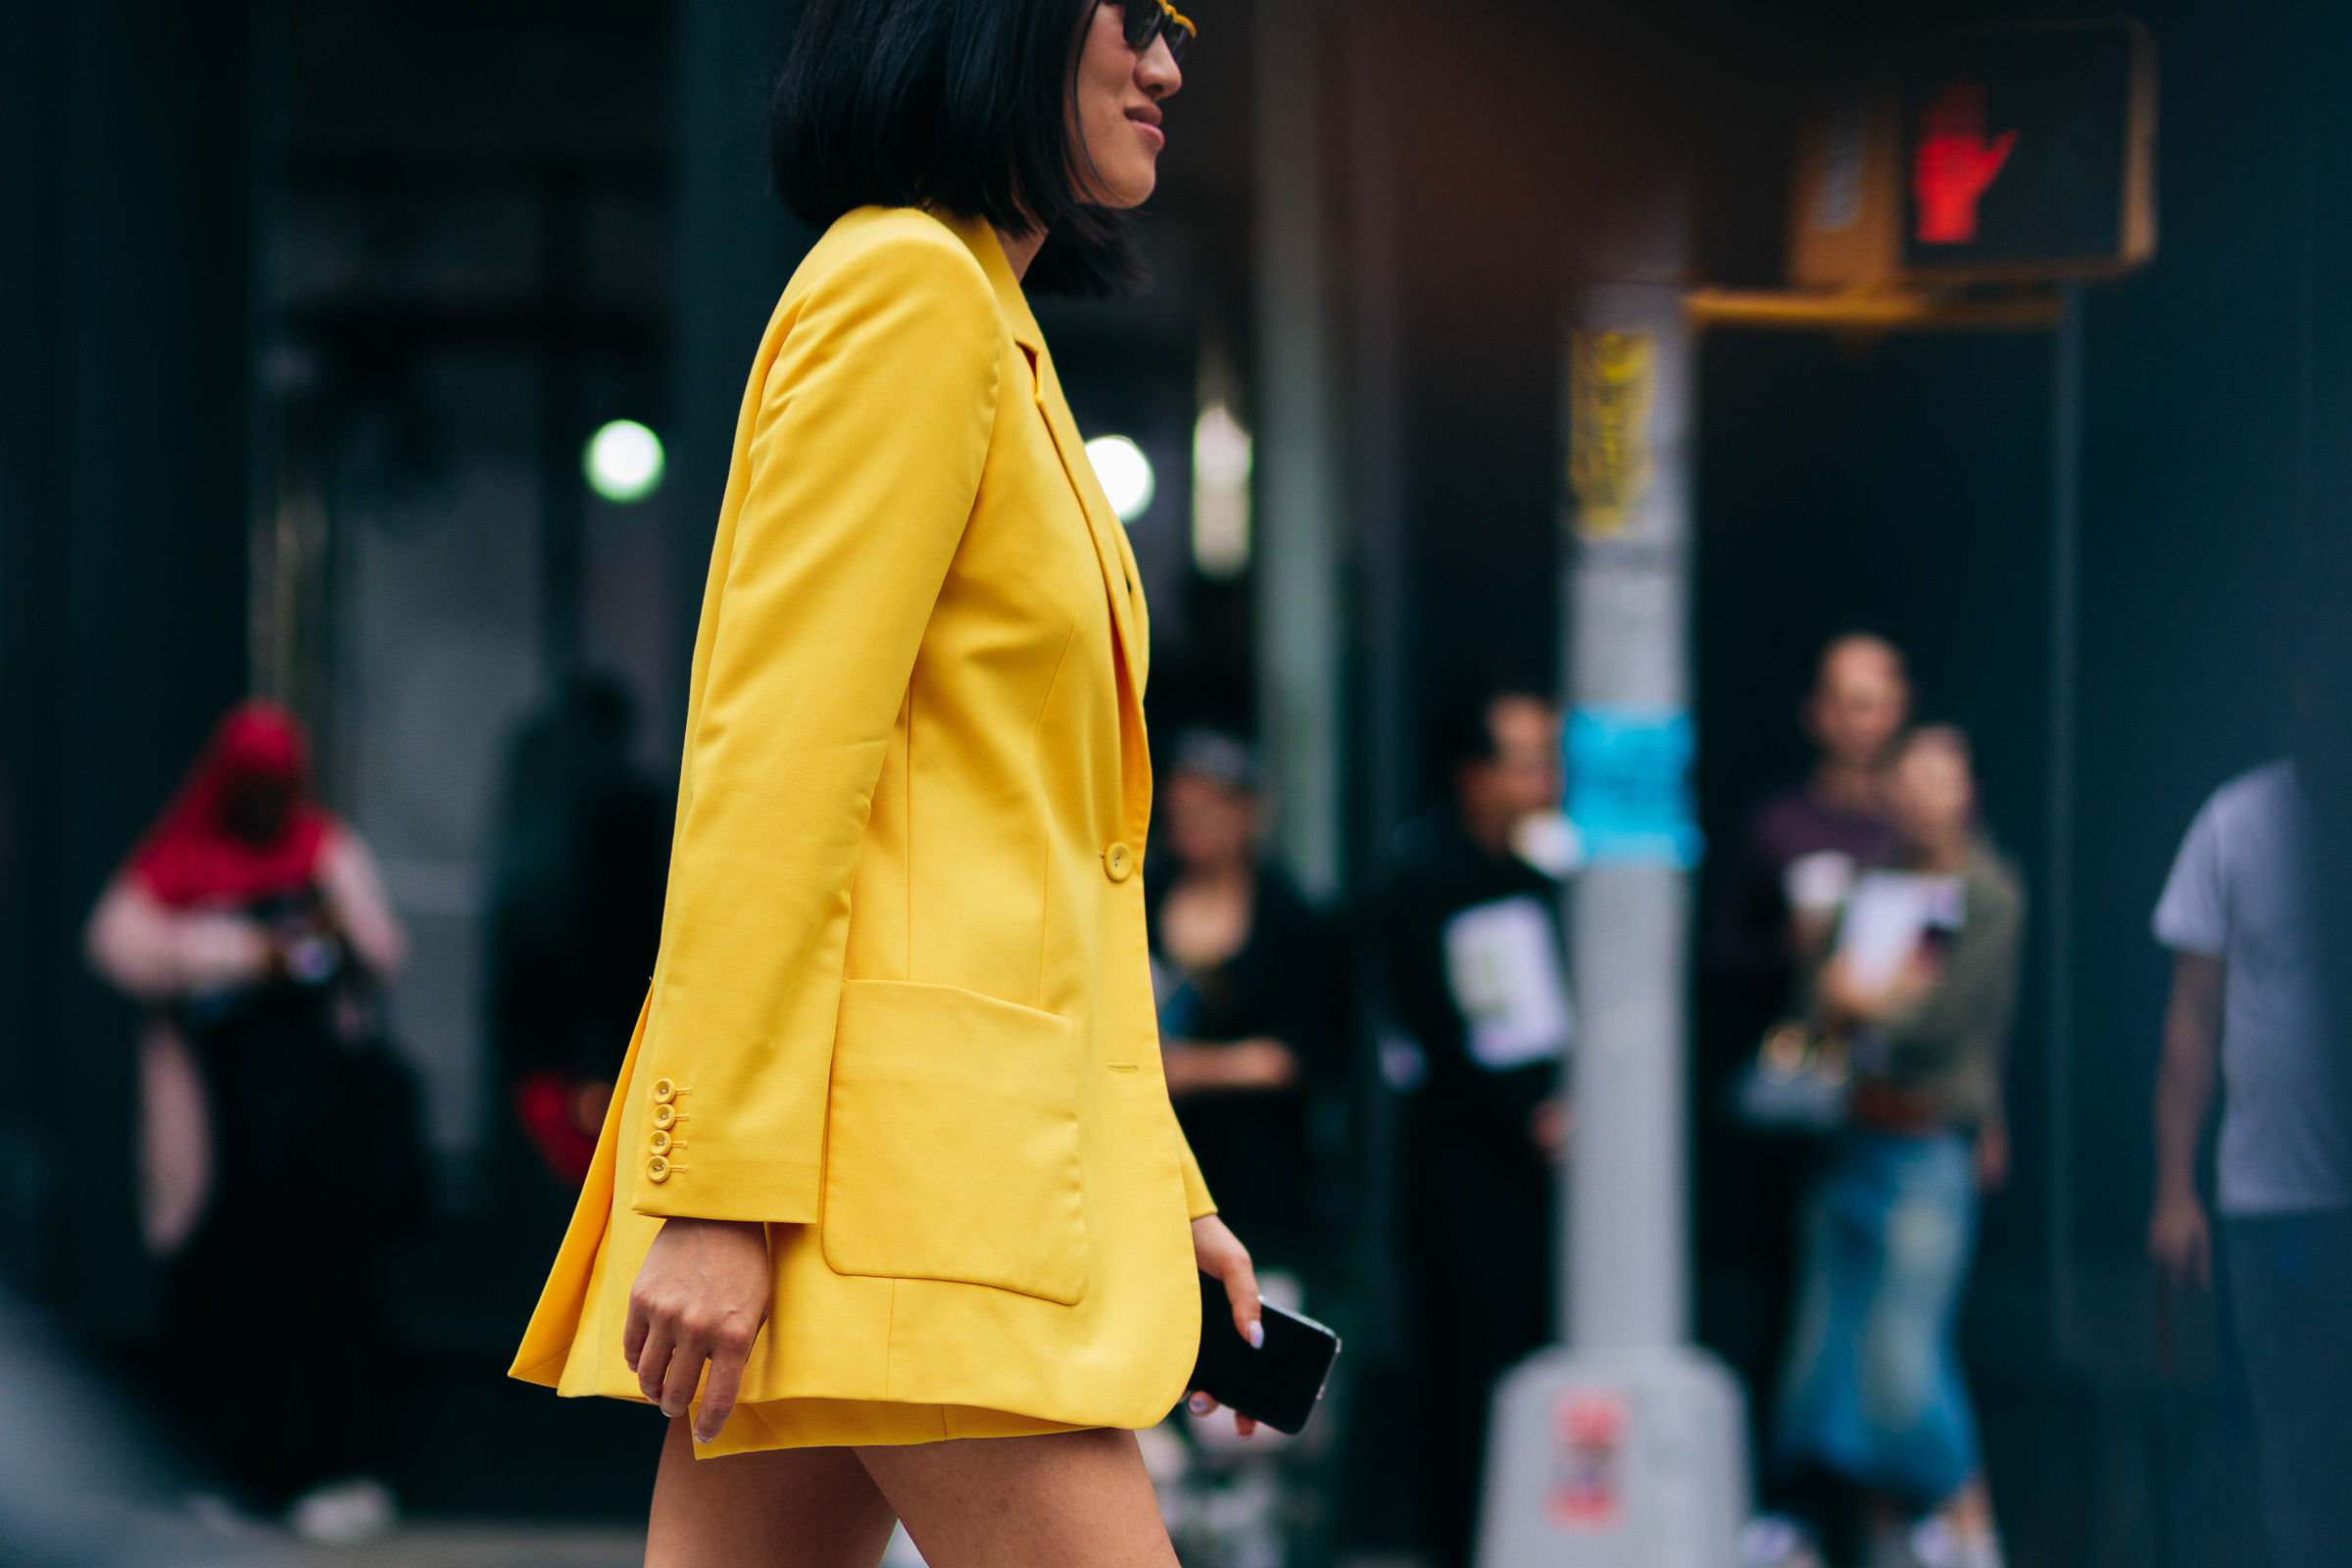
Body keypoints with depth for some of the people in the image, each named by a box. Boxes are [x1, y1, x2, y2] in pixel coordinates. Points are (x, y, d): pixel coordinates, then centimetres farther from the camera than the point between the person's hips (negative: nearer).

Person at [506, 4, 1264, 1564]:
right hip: (900, 1121, -10)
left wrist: (1161, 1188, 21)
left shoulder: (990, 327, 24)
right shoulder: (906, 290, -6)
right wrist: (722, 1186, -20)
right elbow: (773, 762, -14)